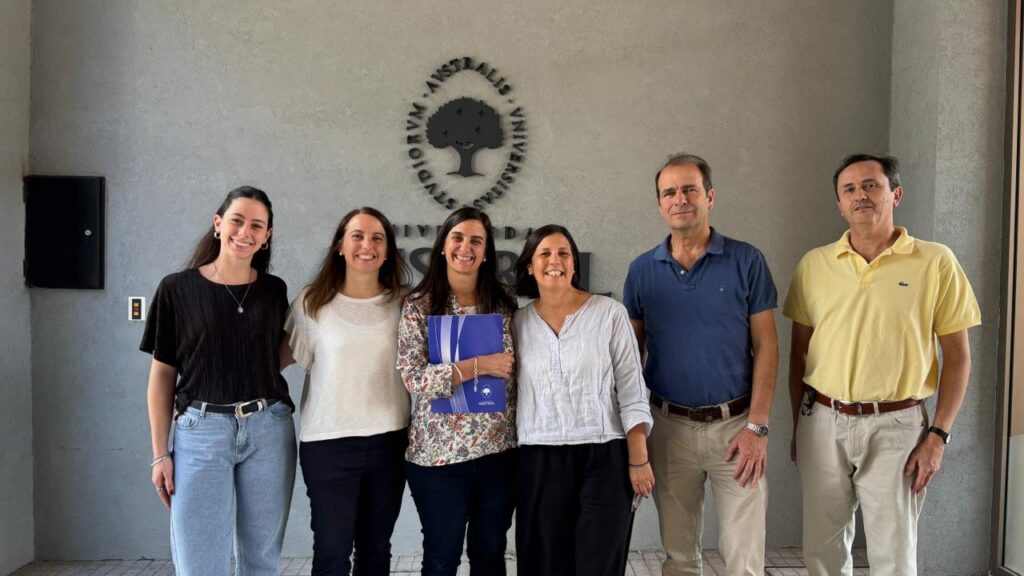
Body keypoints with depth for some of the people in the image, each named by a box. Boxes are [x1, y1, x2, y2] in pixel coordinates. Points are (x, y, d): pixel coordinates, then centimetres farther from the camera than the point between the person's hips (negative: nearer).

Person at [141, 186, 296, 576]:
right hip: (201, 431, -2)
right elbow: (162, 374, 1)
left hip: (269, 431, 2)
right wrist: (160, 453, -1)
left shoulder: (274, 290, 7)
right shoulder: (177, 289, 0)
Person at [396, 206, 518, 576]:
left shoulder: (503, 304, 4)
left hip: (499, 450, 3)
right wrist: (478, 366, -21)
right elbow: (413, 378, -15)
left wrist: (521, 435, 8)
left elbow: (513, 372, 11)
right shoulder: (418, 306, -5)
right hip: (439, 452, -3)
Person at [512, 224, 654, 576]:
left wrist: (638, 459, -8)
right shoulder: (519, 322, 6)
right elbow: (507, 391, 11)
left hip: (604, 457, -2)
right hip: (540, 461, 3)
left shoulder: (609, 313, -3)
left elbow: (632, 392, -4)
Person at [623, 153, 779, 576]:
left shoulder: (746, 262, -3)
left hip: (735, 425, -2)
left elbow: (766, 347, -4)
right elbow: (632, 353, 8)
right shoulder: (642, 270, 3)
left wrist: (757, 427, -10)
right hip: (670, 427, 2)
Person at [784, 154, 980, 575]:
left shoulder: (935, 262, -3)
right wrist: (797, 427, 10)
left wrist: (938, 435, -6)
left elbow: (957, 355, -1)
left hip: (895, 426, -2)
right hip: (822, 422, 3)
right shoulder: (814, 264, 4)